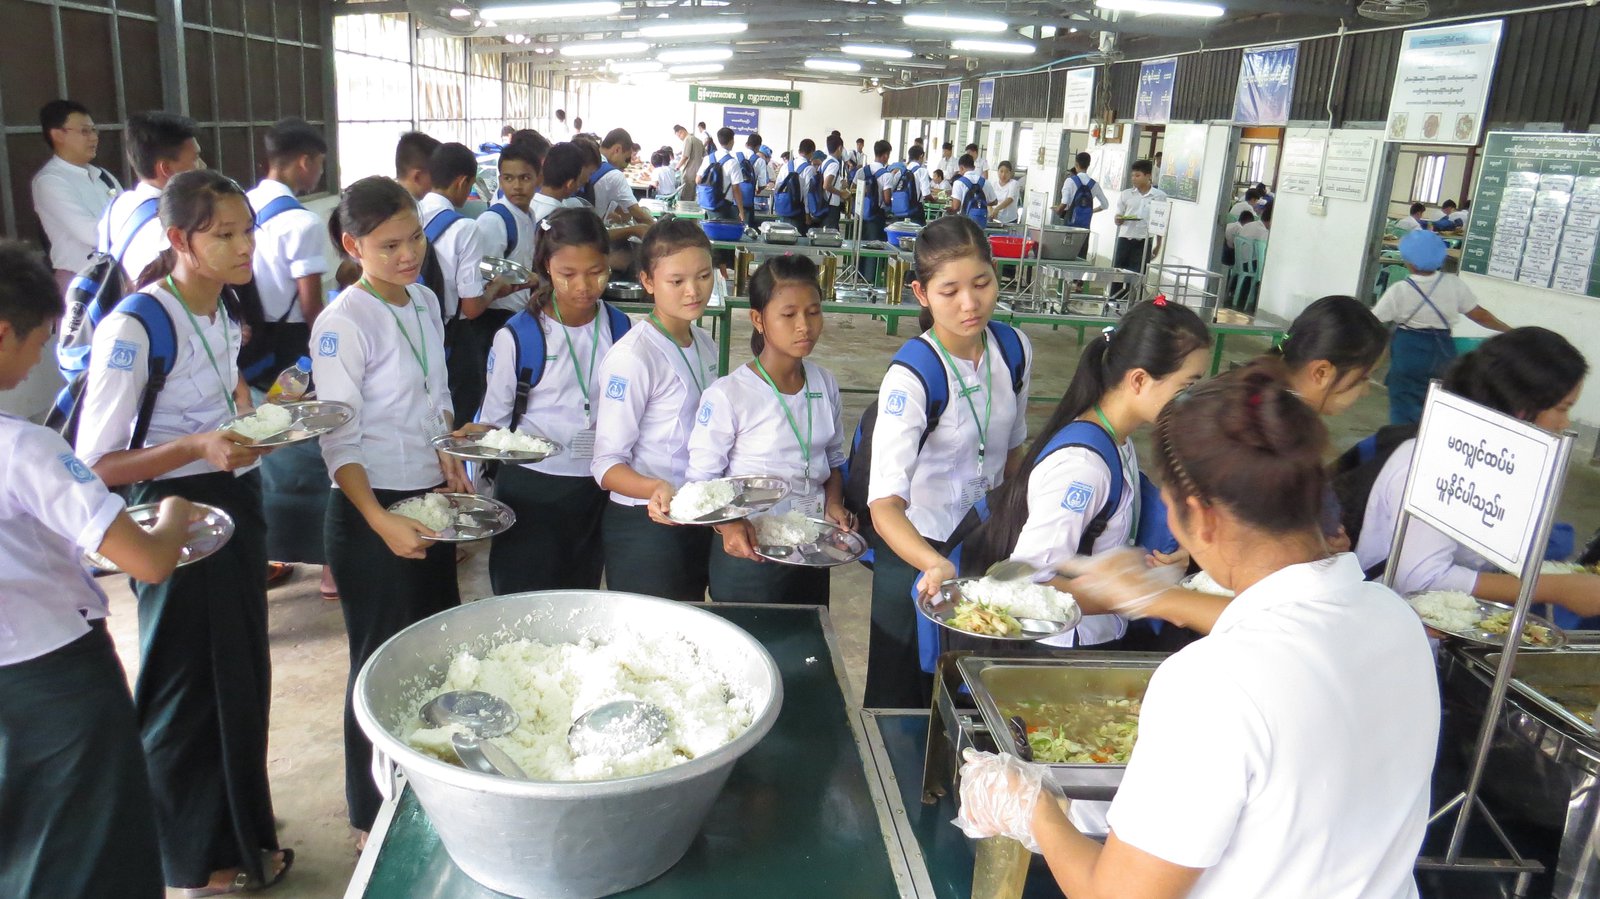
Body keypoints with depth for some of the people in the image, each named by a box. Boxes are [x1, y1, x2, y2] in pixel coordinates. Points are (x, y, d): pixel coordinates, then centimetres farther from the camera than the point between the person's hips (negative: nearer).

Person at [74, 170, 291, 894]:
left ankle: (240, 836, 38)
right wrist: (199, 446, -31)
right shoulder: (135, 327, -20)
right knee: (187, 694, 8)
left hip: (236, 506, 8)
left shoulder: (223, 316, 5)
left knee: (241, 681, 18)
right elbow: (95, 465, -20)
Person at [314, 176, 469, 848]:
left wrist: (451, 466, 5)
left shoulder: (424, 301, 5)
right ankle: (373, 818, 23)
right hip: (371, 512, -7)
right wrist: (381, 522, -26)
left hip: (432, 499, 7)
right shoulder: (344, 324, -17)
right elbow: (339, 440, -18)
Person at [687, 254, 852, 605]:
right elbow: (701, 479, -11)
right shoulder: (727, 395, -16)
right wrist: (729, 526, -28)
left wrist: (834, 504, -5)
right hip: (748, 553, -5)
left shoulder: (825, 385, 1)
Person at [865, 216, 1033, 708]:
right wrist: (934, 566, -52)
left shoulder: (1015, 349, -8)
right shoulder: (910, 378, -26)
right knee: (900, 694, 9)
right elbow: (885, 504, -36)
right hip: (914, 550, -5)